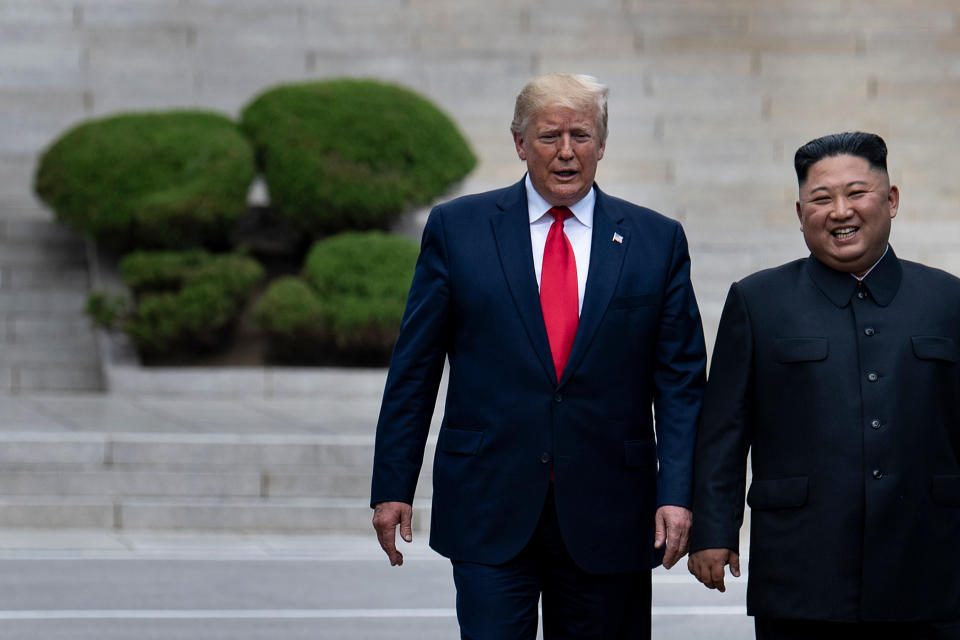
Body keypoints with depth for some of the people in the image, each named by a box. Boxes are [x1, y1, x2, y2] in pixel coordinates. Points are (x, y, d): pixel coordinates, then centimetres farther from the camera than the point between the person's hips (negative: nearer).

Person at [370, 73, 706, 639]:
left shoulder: (657, 241, 6)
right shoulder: (457, 228, 4)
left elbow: (681, 380, 4)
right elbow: (413, 370, 5)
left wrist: (677, 494, -7)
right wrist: (393, 486, 1)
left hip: (608, 520, 1)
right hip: (489, 512, -1)